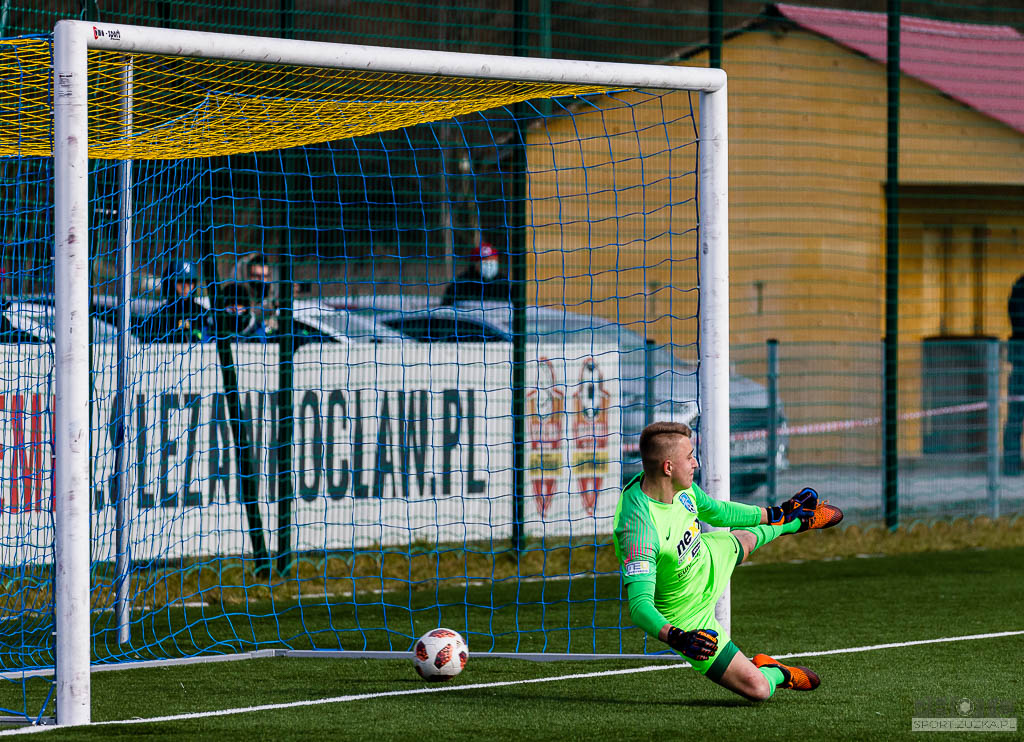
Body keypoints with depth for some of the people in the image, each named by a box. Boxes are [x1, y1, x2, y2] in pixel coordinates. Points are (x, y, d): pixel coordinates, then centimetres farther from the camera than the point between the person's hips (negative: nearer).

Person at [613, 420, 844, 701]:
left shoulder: (682, 486, -18)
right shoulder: (639, 526, -43)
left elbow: (716, 511, 5)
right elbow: (639, 605, -45)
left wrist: (769, 516, 13)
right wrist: (677, 638, -61)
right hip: (690, 619, -8)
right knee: (757, 690, -5)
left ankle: (792, 519, 68)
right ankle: (773, 673, 29)